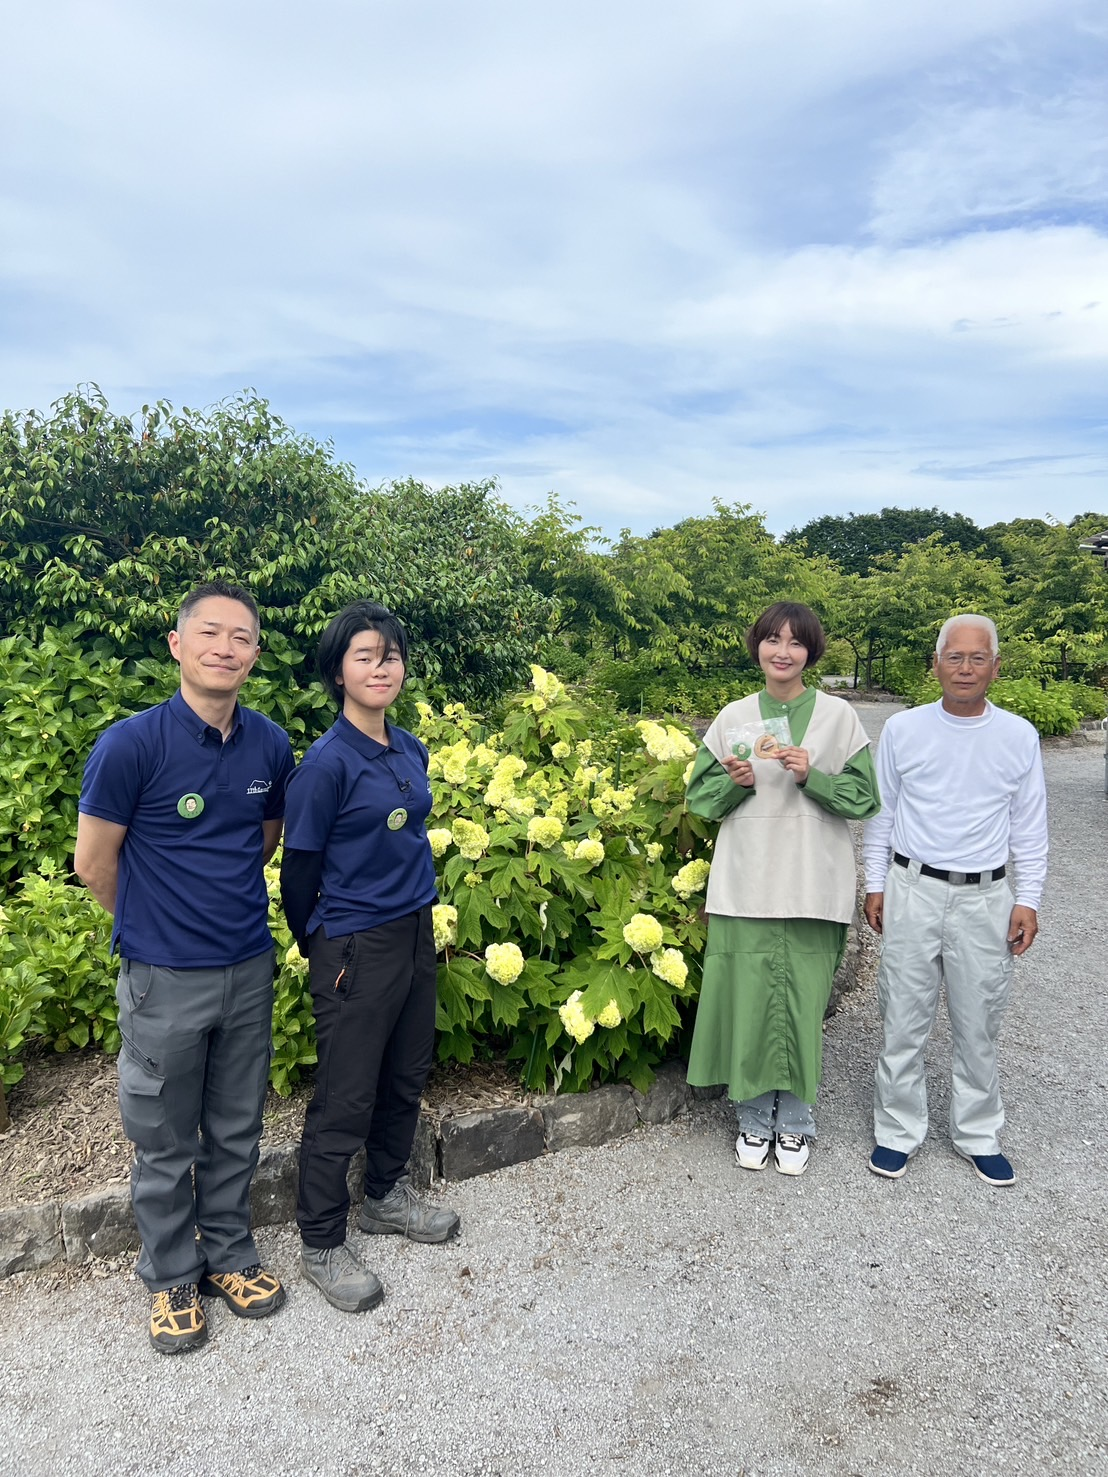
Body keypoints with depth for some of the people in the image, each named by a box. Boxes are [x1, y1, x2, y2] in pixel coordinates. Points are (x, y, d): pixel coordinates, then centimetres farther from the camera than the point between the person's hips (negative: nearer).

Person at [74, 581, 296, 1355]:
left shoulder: (271, 746, -3)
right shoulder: (131, 744, -17)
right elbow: (94, 862, -7)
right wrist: (157, 924, 5)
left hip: (249, 970, 4)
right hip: (166, 979, -4)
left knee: (237, 1130, 19)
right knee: (166, 1143, 14)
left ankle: (230, 1253, 40)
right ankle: (172, 1277, 35)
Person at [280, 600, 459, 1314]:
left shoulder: (412, 750, 5)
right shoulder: (328, 761, -16)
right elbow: (299, 868, -9)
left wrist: (420, 913, 18)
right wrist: (319, 953, 1)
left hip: (416, 935, 7)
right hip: (356, 947, -7)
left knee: (406, 1080, 20)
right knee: (345, 1101, 6)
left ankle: (387, 1197, 42)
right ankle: (322, 1245, 24)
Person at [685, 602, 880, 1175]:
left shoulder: (837, 715, 0)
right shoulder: (734, 717, 5)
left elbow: (863, 798, -1)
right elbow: (700, 796, 8)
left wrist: (812, 776, -16)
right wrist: (737, 782, -11)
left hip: (812, 886, -1)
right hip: (745, 884, 1)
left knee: (803, 1001, 6)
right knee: (748, 998, 5)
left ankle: (794, 1121, 26)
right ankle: (754, 1118, 25)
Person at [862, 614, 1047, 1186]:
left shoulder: (1018, 736, 1)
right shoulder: (903, 729, -1)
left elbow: (1029, 827, 6)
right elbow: (882, 813, 6)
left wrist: (1027, 900, 3)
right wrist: (874, 886, 5)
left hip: (985, 898, 1)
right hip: (912, 891, 0)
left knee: (978, 1027, 12)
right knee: (904, 1021, 6)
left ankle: (978, 1134, 31)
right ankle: (898, 1131, 23)